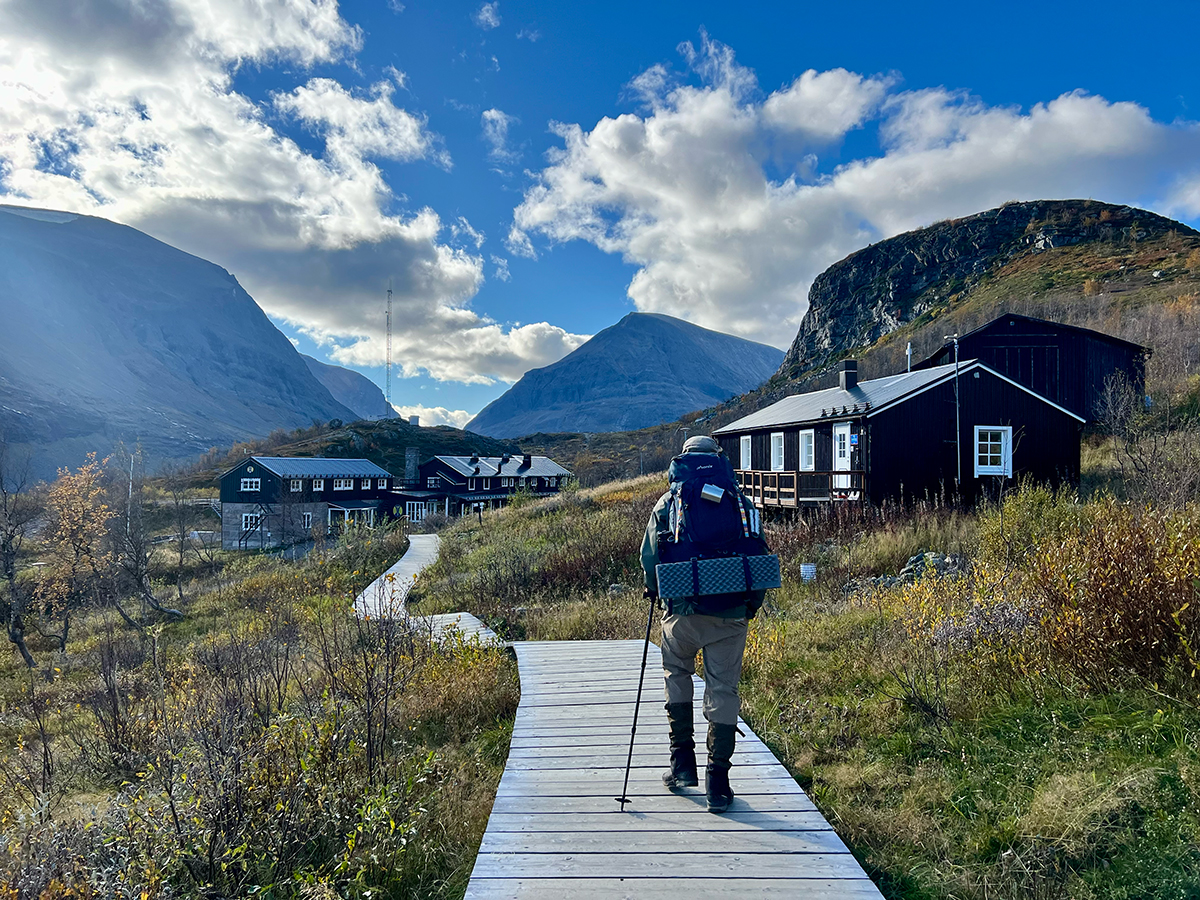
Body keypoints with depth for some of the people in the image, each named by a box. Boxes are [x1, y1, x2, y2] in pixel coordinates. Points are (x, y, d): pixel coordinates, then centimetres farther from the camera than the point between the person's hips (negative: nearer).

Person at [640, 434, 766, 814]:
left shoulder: (667, 504, 4)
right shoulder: (740, 503, 7)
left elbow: (650, 557, 2)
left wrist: (655, 590, 21)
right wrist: (754, 600, 19)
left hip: (682, 610, 0)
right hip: (730, 614, 0)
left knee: (677, 673, 23)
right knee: (723, 690, 8)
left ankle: (683, 762, 22)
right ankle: (717, 779, 9)